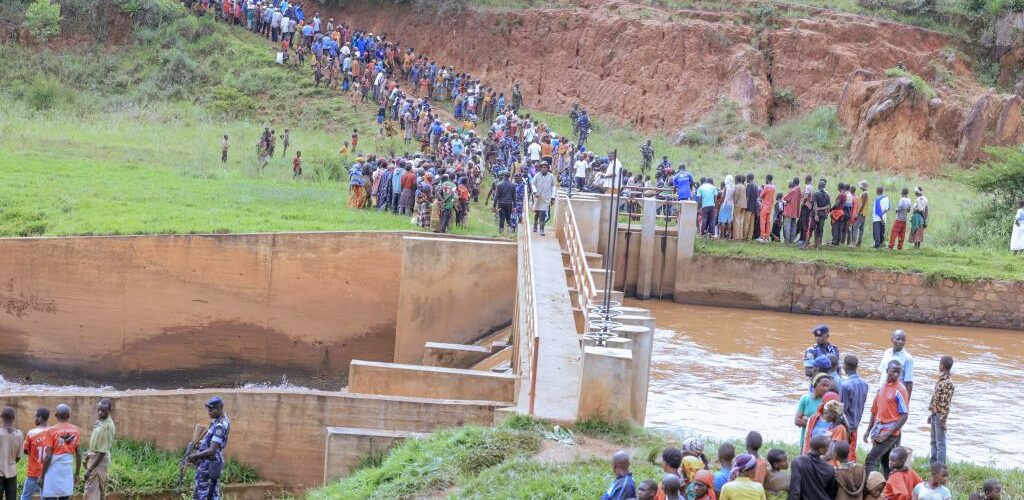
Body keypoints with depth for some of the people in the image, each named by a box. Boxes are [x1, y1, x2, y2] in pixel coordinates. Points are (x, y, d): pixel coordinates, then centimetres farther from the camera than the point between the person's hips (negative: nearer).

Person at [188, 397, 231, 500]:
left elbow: (211, 450, -26)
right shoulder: (224, 420, 8)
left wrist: (194, 456, -17)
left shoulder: (220, 426, -24)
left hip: (207, 465, -10)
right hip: (214, 463, 10)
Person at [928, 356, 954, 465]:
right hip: (935, 415, 10)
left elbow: (947, 403, -20)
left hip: (940, 416, -10)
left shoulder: (948, 383, -19)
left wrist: (943, 419, -20)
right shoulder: (941, 380, 10)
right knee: (934, 441, 18)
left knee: (940, 443, -3)